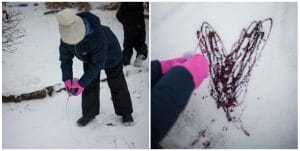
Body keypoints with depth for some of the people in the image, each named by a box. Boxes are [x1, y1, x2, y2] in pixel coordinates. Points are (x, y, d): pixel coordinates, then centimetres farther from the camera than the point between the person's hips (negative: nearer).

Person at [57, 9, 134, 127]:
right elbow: (65, 56, -13)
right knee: (89, 86, 7)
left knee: (117, 84, 6)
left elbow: (98, 63, -37)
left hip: (110, 56, -5)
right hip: (90, 57, 5)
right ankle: (89, 113, 25)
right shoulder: (66, 36, -26)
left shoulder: (97, 35, -45)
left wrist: (82, 83, -35)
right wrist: (67, 78, -23)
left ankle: (125, 112, 24)